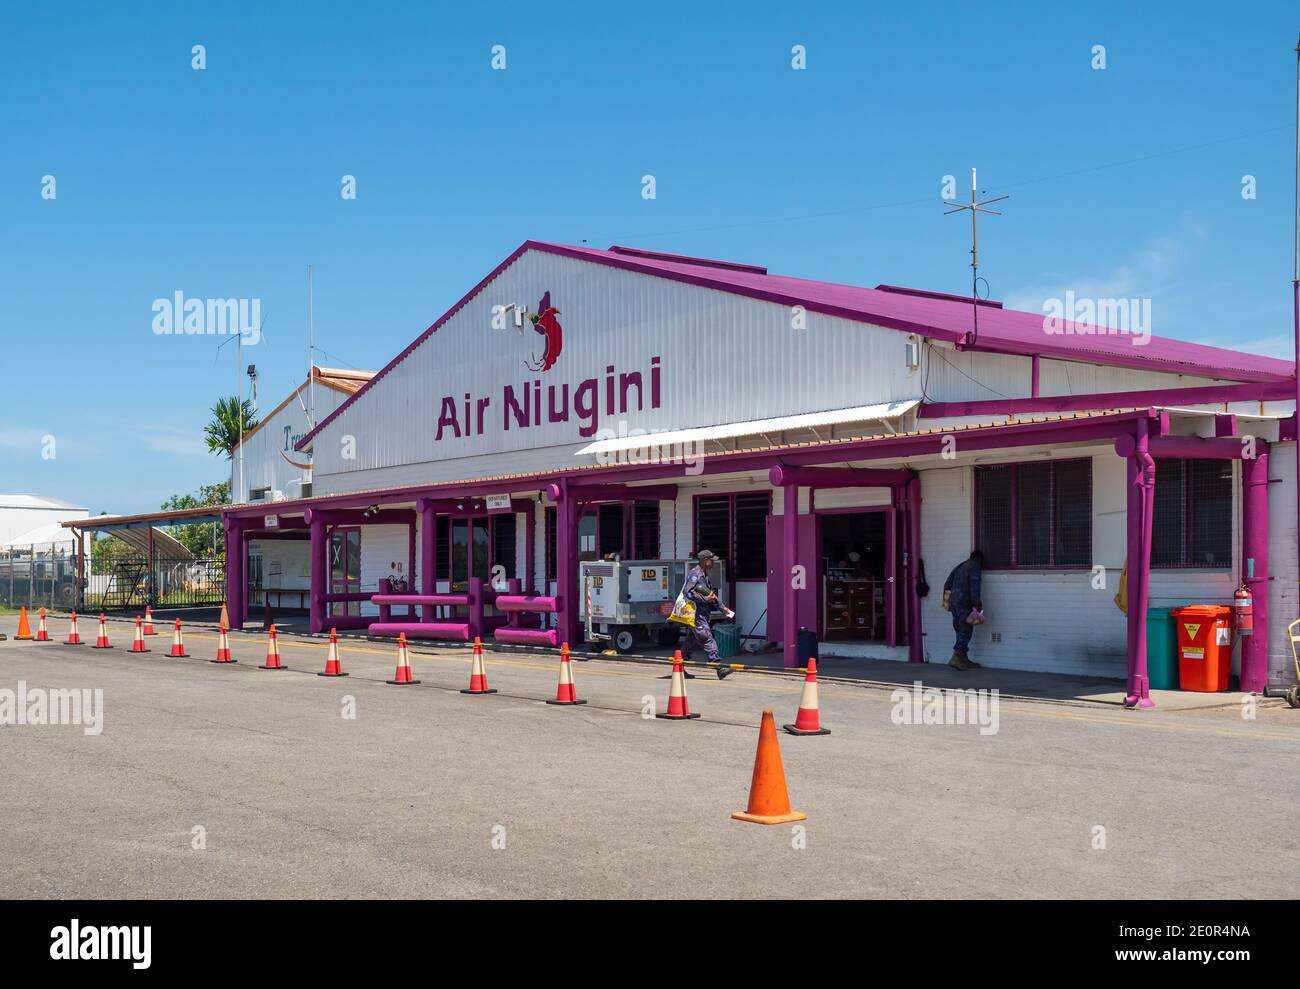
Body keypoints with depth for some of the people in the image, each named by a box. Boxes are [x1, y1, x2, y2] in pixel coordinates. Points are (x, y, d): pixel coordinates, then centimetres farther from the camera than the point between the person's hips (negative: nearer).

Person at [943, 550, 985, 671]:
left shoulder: (960, 567, 20)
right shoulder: (975, 568, -5)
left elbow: (947, 584, 20)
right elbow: (974, 587, -15)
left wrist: (947, 599, 26)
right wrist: (977, 604, -14)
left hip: (953, 601, 8)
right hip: (964, 603, -8)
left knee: (961, 630, 13)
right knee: (965, 630, -7)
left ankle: (963, 659, 15)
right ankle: (956, 658, -16)